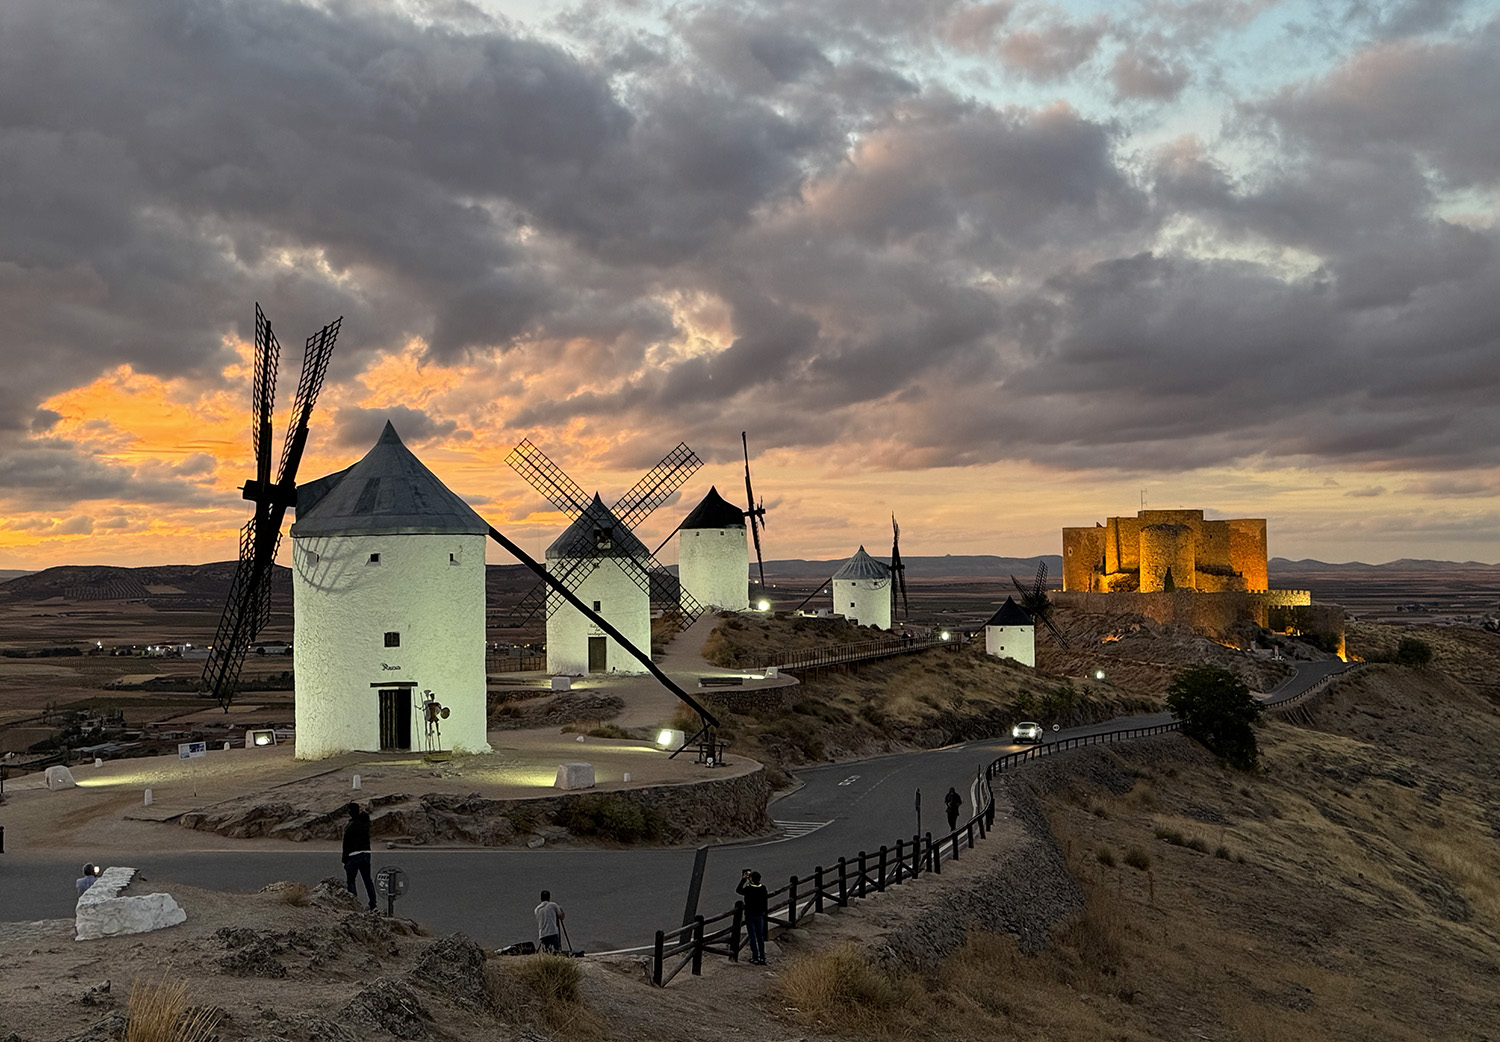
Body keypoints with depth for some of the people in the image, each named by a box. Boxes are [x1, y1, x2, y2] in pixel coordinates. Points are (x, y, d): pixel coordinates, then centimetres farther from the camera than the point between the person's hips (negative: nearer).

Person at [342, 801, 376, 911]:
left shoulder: (349, 826, -14)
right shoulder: (365, 822, 1)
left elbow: (346, 845, -11)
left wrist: (344, 860, -4)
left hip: (354, 855, -6)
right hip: (366, 853, 6)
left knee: (350, 881, 5)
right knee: (368, 880, 11)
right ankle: (373, 905, 10)